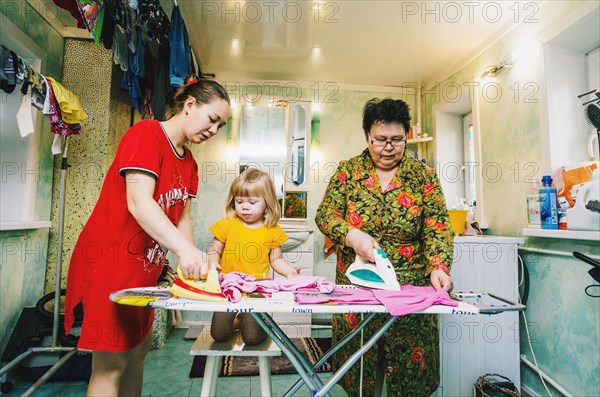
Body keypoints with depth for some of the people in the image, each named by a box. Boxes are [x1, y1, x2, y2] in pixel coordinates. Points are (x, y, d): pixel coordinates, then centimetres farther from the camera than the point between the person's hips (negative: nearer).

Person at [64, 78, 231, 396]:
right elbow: (139, 202, -27)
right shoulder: (147, 133, -14)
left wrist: (195, 263, -6)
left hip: (145, 268, 9)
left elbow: (182, 218, 8)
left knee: (138, 348, 17)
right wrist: (185, 250, -36)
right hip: (110, 262, -8)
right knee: (111, 364, 0)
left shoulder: (189, 163, 11)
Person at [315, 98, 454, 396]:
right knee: (358, 364, 10)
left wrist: (438, 267, -21)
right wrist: (352, 235, -21)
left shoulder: (423, 176, 2)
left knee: (409, 367, 7)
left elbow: (438, 229, -3)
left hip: (410, 287, 0)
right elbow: (325, 214, -2)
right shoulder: (348, 171, 2)